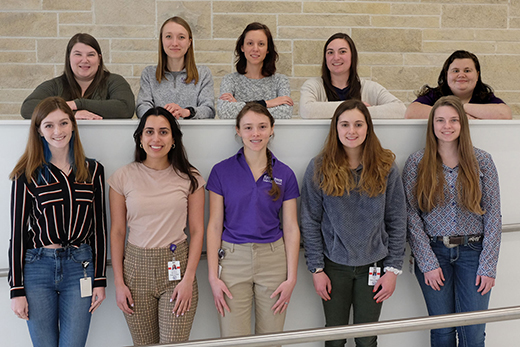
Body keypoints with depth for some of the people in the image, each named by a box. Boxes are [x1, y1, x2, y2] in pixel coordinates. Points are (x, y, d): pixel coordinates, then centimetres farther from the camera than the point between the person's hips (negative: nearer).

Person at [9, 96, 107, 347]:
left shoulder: (93, 170, 4)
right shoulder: (27, 175, -2)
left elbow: (99, 227, 7)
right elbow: (17, 232, -1)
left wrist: (100, 280, 4)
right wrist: (16, 289, -3)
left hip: (79, 268, 1)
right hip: (38, 268, -1)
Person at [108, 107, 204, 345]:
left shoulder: (189, 178, 0)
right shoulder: (123, 177, 1)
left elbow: (197, 230, 1)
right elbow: (117, 232, 4)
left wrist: (188, 279, -6)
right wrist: (119, 282, 0)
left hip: (177, 267, -1)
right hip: (136, 266, 1)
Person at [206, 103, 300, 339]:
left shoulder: (284, 174, 3)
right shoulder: (221, 171, -1)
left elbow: (291, 227, 3)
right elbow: (214, 225, -1)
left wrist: (291, 277, -2)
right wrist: (213, 276, -6)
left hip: (274, 259, 1)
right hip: (233, 259, -1)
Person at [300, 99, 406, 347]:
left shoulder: (386, 168, -3)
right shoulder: (319, 168, -5)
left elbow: (397, 222, 0)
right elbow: (310, 222, -2)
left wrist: (393, 269, -3)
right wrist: (316, 269, -5)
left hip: (372, 266, 1)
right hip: (334, 266, 0)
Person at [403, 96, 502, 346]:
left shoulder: (482, 161, 2)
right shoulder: (416, 163, 0)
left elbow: (493, 216, 0)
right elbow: (411, 215, -3)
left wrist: (488, 266, -6)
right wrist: (428, 263, -9)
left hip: (473, 251, 0)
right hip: (433, 252, 0)